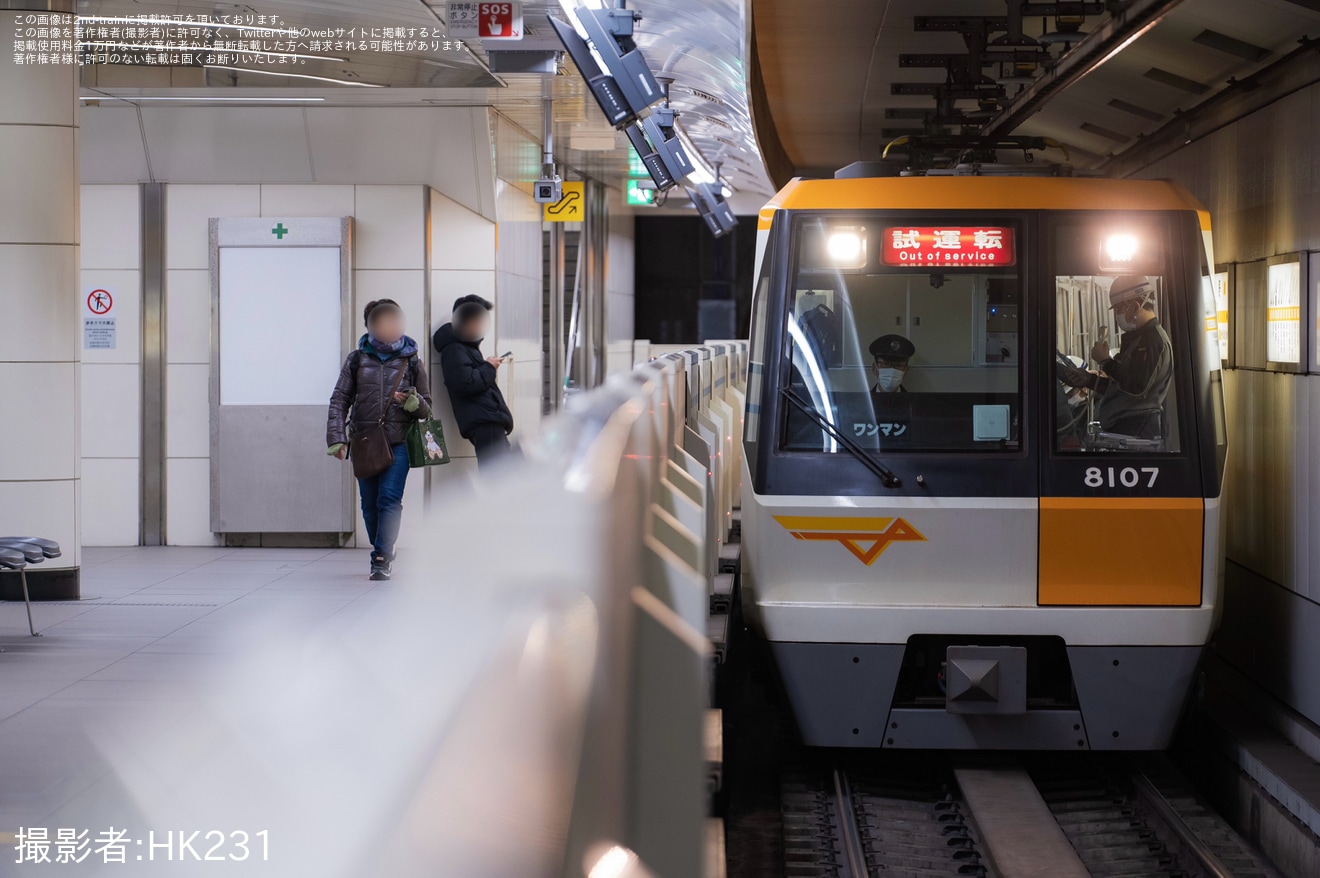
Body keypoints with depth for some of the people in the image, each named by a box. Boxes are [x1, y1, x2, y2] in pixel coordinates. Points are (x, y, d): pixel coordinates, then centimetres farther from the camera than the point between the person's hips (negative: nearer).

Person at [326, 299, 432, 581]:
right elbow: (340, 400, 4)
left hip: (398, 443, -2)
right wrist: (336, 438, -7)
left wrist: (413, 402, -15)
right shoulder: (357, 360, 6)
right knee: (369, 503, 7)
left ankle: (381, 559, -15)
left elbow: (426, 409, 10)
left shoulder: (411, 362, 5)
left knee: (389, 498, -15)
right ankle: (383, 552, 25)